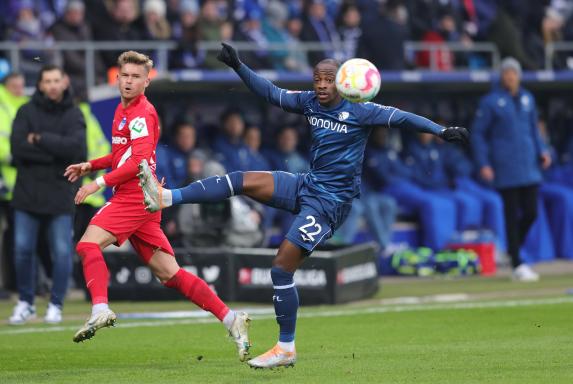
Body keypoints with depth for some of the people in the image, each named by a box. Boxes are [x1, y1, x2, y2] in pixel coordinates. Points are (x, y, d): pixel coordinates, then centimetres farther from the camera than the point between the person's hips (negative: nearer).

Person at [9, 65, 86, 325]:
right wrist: (56, 150, -15)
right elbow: (18, 147, -12)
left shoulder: (73, 115, 1)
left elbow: (76, 148, -16)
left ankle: (56, 304, 10)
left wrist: (40, 139, -15)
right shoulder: (26, 112, 2)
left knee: (61, 252, -4)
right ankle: (25, 303, 17)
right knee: (22, 249, 1)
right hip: (27, 193, 1)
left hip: (60, 194, -1)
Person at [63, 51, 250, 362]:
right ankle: (231, 319, 2)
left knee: (88, 244, -19)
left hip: (136, 196, -9)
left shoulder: (142, 113, -9)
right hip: (132, 199, 9)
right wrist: (90, 165, 21)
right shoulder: (123, 110, 20)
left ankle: (100, 310, -36)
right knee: (168, 273, 5)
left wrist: (100, 182, -19)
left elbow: (139, 160, -19)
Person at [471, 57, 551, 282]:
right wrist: (483, 164, -9)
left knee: (531, 212, -1)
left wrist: (541, 151, 8)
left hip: (529, 166, 5)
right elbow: (478, 134, -1)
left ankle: (512, 250, 23)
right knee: (512, 214, -4)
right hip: (505, 168, -5)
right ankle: (517, 265, 0)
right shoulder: (491, 101, -2)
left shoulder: (527, 99, 13)